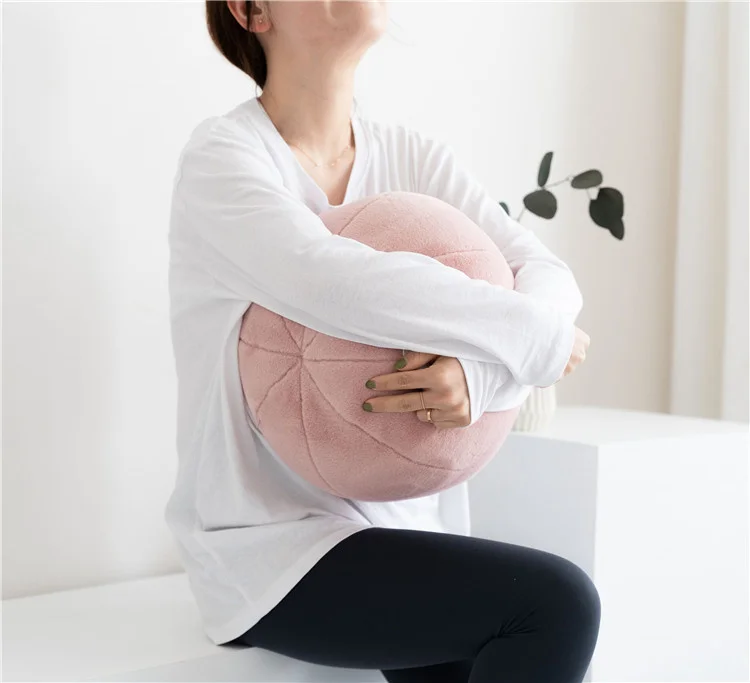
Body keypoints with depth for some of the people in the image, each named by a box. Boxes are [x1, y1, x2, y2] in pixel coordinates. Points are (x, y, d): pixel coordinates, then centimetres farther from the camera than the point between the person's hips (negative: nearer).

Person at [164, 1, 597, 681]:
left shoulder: (410, 154, 7)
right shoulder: (224, 157, -11)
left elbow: (547, 271, -5)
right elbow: (334, 282, -30)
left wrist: (479, 370, -27)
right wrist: (538, 338, -20)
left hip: (411, 522, 6)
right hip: (271, 547, -6)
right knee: (555, 601, -20)